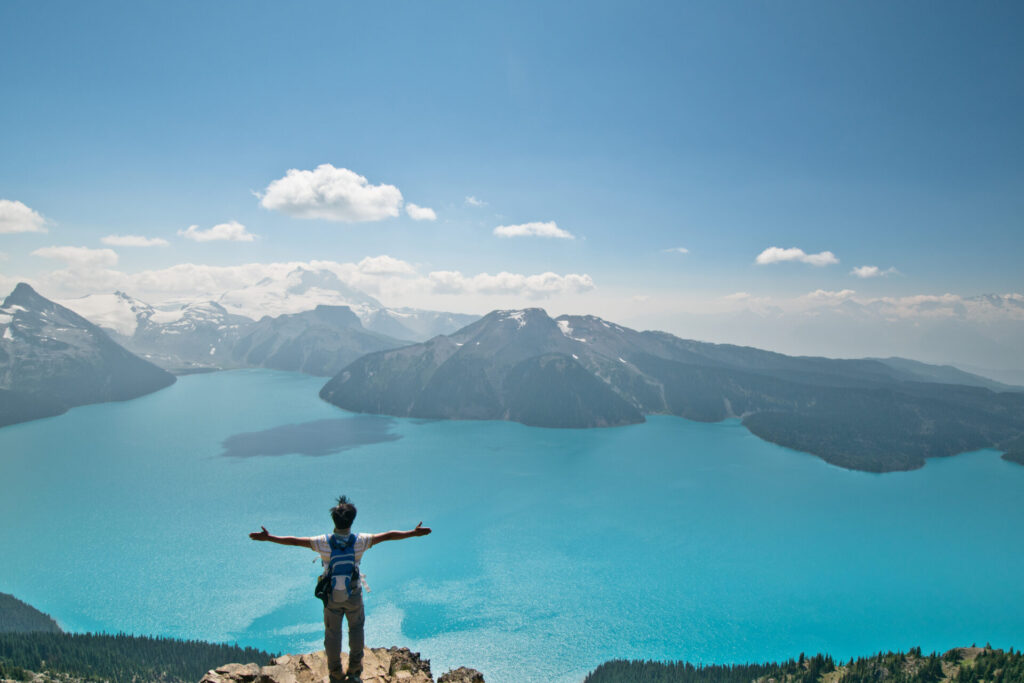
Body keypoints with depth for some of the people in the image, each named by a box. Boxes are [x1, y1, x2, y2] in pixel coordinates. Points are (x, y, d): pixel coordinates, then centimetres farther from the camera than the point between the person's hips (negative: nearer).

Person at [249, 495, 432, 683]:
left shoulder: (324, 542, -21)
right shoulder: (360, 541, -20)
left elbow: (294, 541, -16)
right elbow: (388, 536, -14)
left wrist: (268, 537, -6)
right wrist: (413, 533, -5)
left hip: (331, 595, 0)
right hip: (354, 594, 0)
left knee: (332, 633, 19)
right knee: (356, 629, 24)